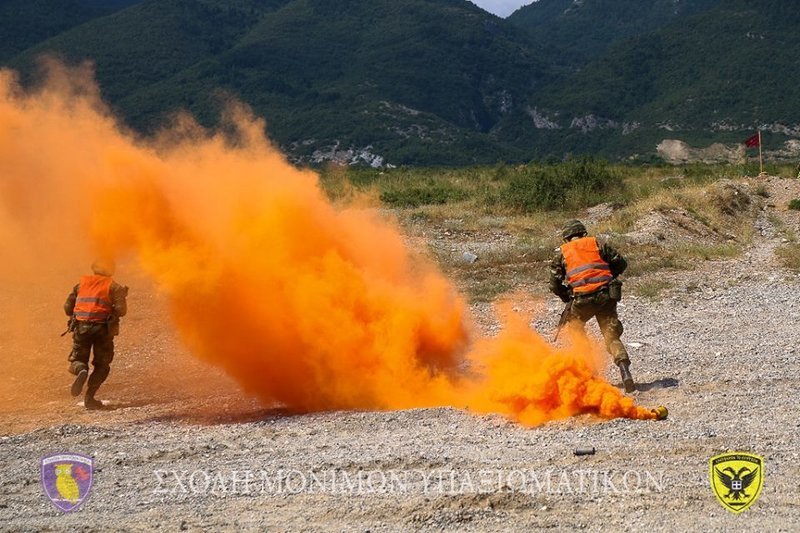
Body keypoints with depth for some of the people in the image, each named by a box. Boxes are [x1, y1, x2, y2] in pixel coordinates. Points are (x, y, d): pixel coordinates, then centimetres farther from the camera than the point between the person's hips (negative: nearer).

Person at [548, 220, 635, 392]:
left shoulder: (562, 253, 12)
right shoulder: (597, 244, 14)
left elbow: (555, 285, 11)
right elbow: (621, 263, 14)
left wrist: (567, 298, 28)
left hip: (583, 299, -1)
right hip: (606, 295, 1)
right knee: (612, 337, 5)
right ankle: (625, 370, -18)